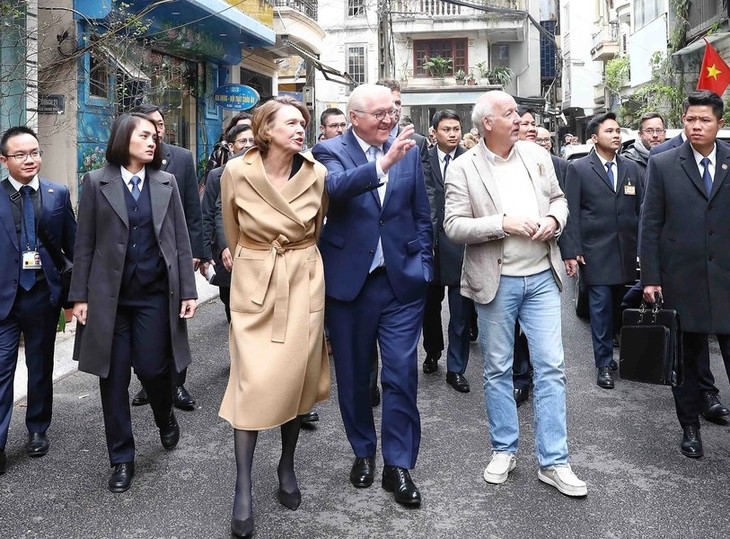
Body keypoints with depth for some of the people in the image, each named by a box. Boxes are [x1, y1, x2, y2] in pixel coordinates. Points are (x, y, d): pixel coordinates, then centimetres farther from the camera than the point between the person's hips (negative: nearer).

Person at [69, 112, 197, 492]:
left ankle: (166, 418, 33)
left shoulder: (166, 183, 6)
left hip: (155, 294, 0)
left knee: (152, 368, -2)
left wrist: (188, 291, -1)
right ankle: (121, 458, 19)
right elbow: (85, 244, 2)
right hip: (109, 295, 0)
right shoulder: (97, 182, 2)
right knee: (114, 378, 5)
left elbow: (180, 241, 5)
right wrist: (80, 296, -2)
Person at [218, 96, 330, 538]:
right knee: (253, 381, -3)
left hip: (304, 283, 2)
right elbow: (234, 233, 9)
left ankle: (287, 466, 29)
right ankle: (244, 489, 6)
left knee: (295, 377, 8)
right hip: (254, 283, -1)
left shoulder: (317, 174, -5)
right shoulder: (236, 172, -8)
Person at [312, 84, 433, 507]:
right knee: (354, 374, 13)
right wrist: (383, 162, -39)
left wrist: (423, 263, 6)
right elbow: (337, 187, -27)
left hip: (402, 280, 1)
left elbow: (422, 214, 10)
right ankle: (363, 451, 32)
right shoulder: (331, 151, -4)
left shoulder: (409, 150, 4)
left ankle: (399, 464, 13)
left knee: (402, 373, -1)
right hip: (350, 279, -1)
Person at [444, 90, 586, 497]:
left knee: (551, 368, 2)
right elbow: (454, 226, -11)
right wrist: (503, 224, -21)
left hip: (542, 276, 3)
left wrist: (554, 219, -7)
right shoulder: (464, 168, -6)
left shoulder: (537, 155, 5)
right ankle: (504, 450, 27)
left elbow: (558, 198, 15)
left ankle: (554, 462, 12)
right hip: (497, 281, -3)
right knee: (498, 369, 10)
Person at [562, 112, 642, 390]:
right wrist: (571, 251, -10)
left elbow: (641, 208, 11)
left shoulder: (631, 168, 11)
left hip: (627, 251, 4)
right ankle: (604, 363, 8)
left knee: (620, 305, 8)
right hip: (596, 251, -4)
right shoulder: (578, 169, -1)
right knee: (601, 305, -1)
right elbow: (571, 212, -4)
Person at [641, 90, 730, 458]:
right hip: (681, 281, 0)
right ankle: (690, 427, 25)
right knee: (685, 358, 11)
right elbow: (650, 224, -1)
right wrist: (650, 277, -5)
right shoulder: (662, 165, 1)